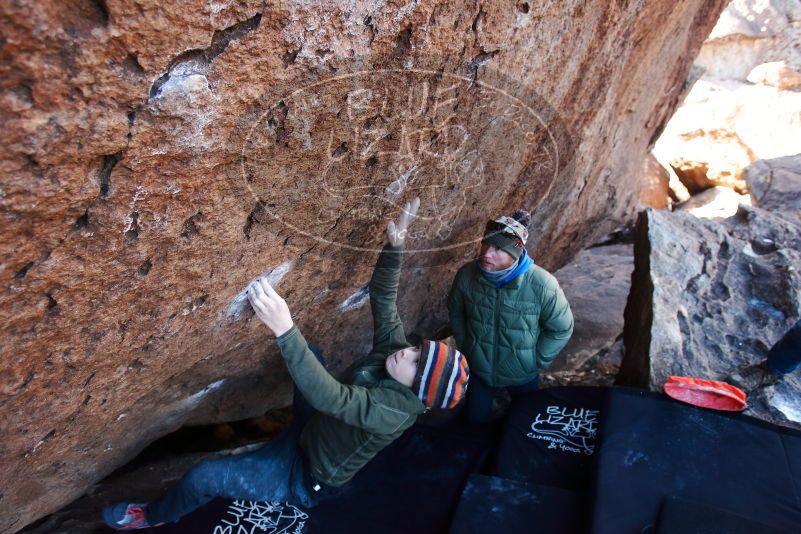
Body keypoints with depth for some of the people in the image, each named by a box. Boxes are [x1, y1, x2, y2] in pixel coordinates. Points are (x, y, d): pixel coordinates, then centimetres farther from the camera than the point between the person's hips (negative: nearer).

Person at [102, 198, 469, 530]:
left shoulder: (393, 412, -38)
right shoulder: (392, 346, -16)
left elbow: (329, 397, -53)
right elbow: (382, 293, -14)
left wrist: (284, 329, -63)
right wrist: (395, 245, -31)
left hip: (306, 478, -7)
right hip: (313, 432, 7)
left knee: (203, 477, -10)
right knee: (311, 354, 8)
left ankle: (153, 517, 23)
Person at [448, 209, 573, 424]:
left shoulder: (541, 284, -30)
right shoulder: (467, 274, -22)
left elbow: (561, 328, -14)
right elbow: (455, 312, -1)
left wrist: (536, 360, -10)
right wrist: (464, 347, 1)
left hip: (522, 374, -1)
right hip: (479, 369, 2)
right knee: (476, 420, 23)